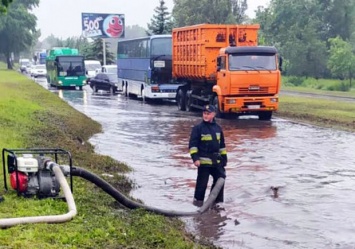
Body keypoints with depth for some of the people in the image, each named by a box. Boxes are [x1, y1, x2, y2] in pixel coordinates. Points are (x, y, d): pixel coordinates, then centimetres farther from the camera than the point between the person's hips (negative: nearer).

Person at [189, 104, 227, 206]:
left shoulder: (218, 128, 10)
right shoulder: (198, 128, -7)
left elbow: (222, 145, 18)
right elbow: (192, 145, -9)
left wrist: (224, 157, 16)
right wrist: (195, 158, -17)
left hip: (216, 161, 5)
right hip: (203, 161, -5)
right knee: (202, 182, -1)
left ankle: (218, 200, 21)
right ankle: (198, 200, 17)